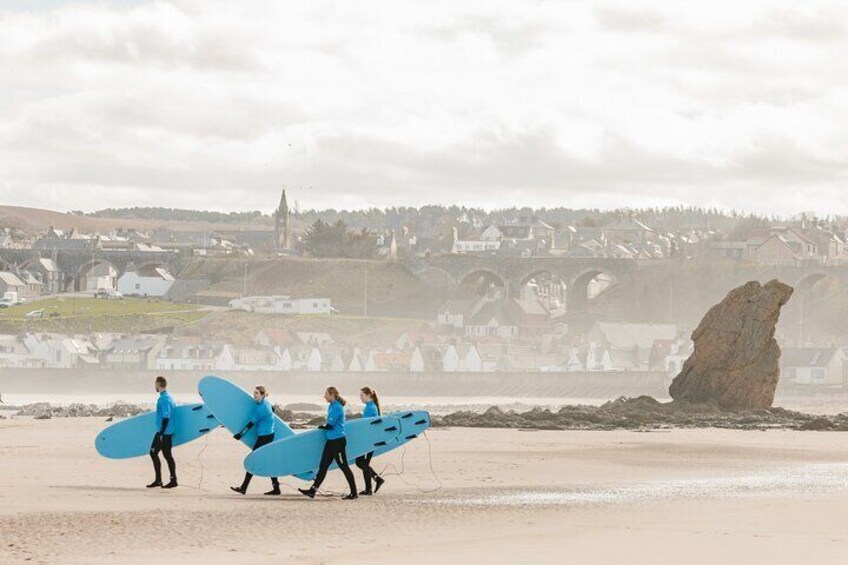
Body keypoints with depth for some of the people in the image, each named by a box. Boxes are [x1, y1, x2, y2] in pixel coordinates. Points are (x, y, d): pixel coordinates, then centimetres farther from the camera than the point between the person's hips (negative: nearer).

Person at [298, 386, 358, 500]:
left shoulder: (337, 407, -16)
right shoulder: (332, 406, 13)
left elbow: (330, 425, -17)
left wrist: (321, 427, 1)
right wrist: (324, 427, 9)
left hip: (338, 440, -10)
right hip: (331, 440, 10)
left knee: (343, 466, -3)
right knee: (323, 465, 7)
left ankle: (354, 493, 4)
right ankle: (313, 490, 7)